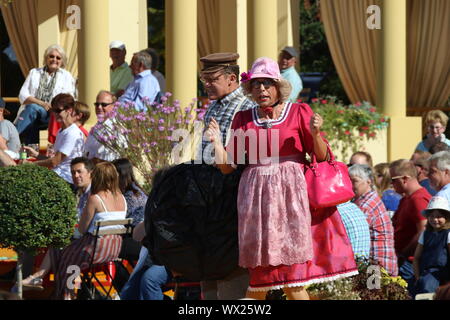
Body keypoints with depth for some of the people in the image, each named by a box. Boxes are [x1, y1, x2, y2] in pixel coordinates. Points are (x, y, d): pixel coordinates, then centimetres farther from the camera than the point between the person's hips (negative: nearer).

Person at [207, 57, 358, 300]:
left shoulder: (299, 113, 4)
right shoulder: (243, 119, 11)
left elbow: (322, 158, 3)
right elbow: (227, 166, 9)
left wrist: (315, 134, -14)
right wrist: (216, 142, -7)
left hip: (290, 195, -3)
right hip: (256, 198, 3)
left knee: (291, 280, -8)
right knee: (257, 278, 1)